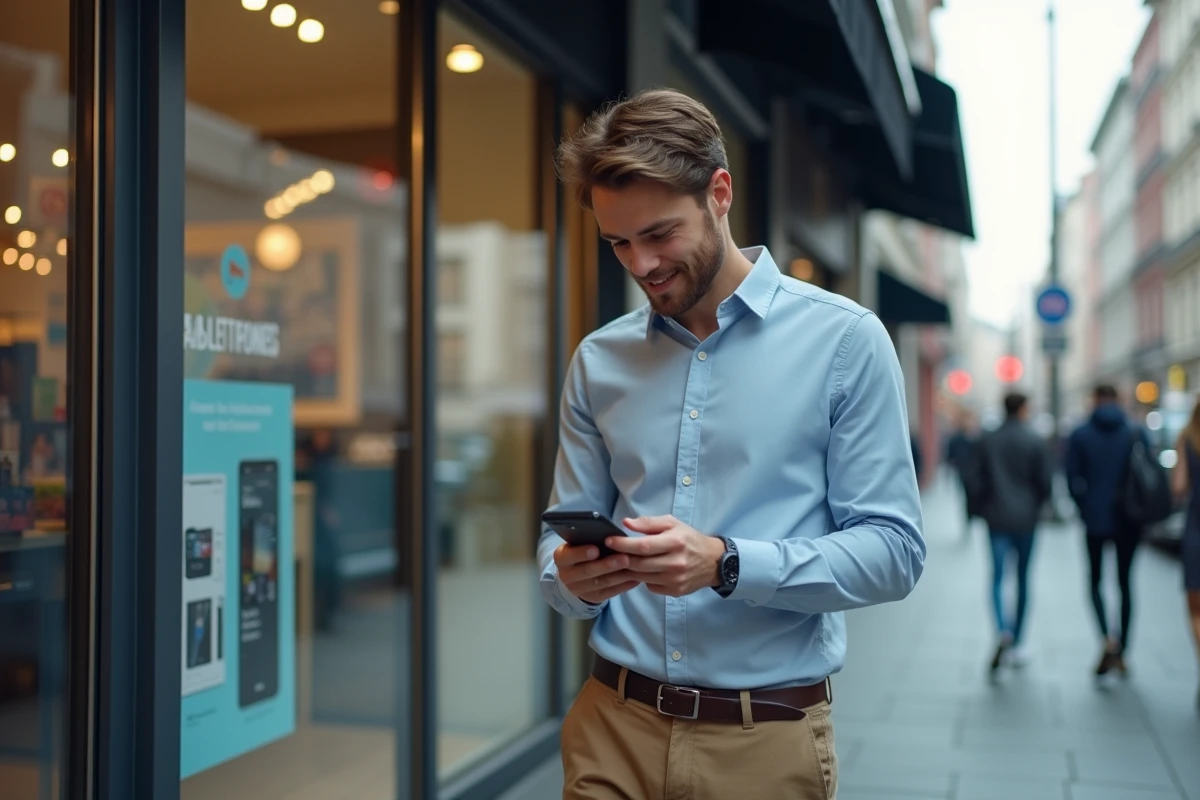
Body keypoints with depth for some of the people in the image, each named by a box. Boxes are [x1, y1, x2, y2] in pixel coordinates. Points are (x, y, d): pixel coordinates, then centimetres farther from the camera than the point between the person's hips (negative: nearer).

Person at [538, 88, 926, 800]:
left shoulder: (844, 340, -6)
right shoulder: (598, 361, 5)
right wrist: (575, 578, -14)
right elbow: (563, 534, 9)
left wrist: (728, 565, -22)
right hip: (612, 724, 3)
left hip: (767, 739, -2)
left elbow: (894, 550, -9)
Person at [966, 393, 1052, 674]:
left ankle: (1003, 631, -23)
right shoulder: (1034, 441, -5)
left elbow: (973, 478, -2)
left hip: (996, 517, 1)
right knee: (1023, 579, 10)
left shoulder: (987, 441, 0)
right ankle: (1016, 644, 15)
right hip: (1025, 518, -1)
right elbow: (1045, 482, -5)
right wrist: (1036, 505, 13)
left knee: (997, 576, 1)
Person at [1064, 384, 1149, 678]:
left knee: (1095, 581, 11)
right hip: (1130, 520, 1)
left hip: (1096, 519, -1)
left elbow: (1072, 479, -5)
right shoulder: (1137, 433, 0)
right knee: (1125, 581, 12)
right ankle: (1121, 652, 14)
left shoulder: (1080, 435, -3)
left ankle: (1108, 636, -14)